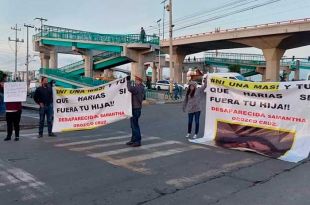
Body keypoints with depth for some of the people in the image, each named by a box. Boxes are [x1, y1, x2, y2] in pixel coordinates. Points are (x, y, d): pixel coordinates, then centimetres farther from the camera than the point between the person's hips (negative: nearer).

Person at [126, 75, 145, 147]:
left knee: (134, 125, -5)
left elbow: (130, 89, -37)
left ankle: (138, 141, 0)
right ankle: (134, 140, 27)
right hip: (137, 108, 11)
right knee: (133, 125, 17)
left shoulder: (137, 88, -19)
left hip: (135, 109, -11)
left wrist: (128, 81, -22)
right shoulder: (141, 88, 13)